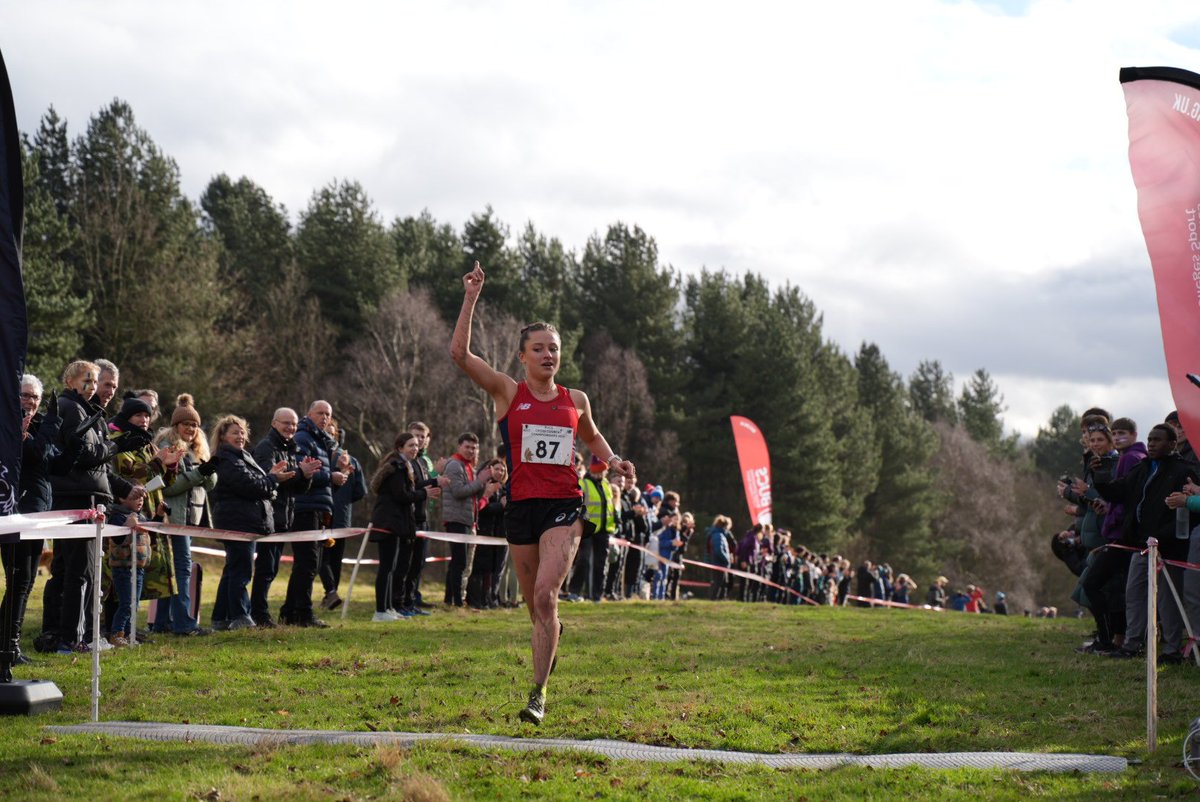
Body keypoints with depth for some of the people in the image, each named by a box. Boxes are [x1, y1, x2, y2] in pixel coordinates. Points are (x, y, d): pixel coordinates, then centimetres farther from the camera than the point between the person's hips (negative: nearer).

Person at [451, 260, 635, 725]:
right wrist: (471, 298, -13)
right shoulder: (508, 392, 2)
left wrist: (613, 461, 10)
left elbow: (592, 437, 30)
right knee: (535, 606, 9)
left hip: (564, 507, 0)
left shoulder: (575, 401, 9)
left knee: (545, 595, -18)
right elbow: (459, 353, -10)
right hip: (522, 507, 0)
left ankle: (539, 693, -14)